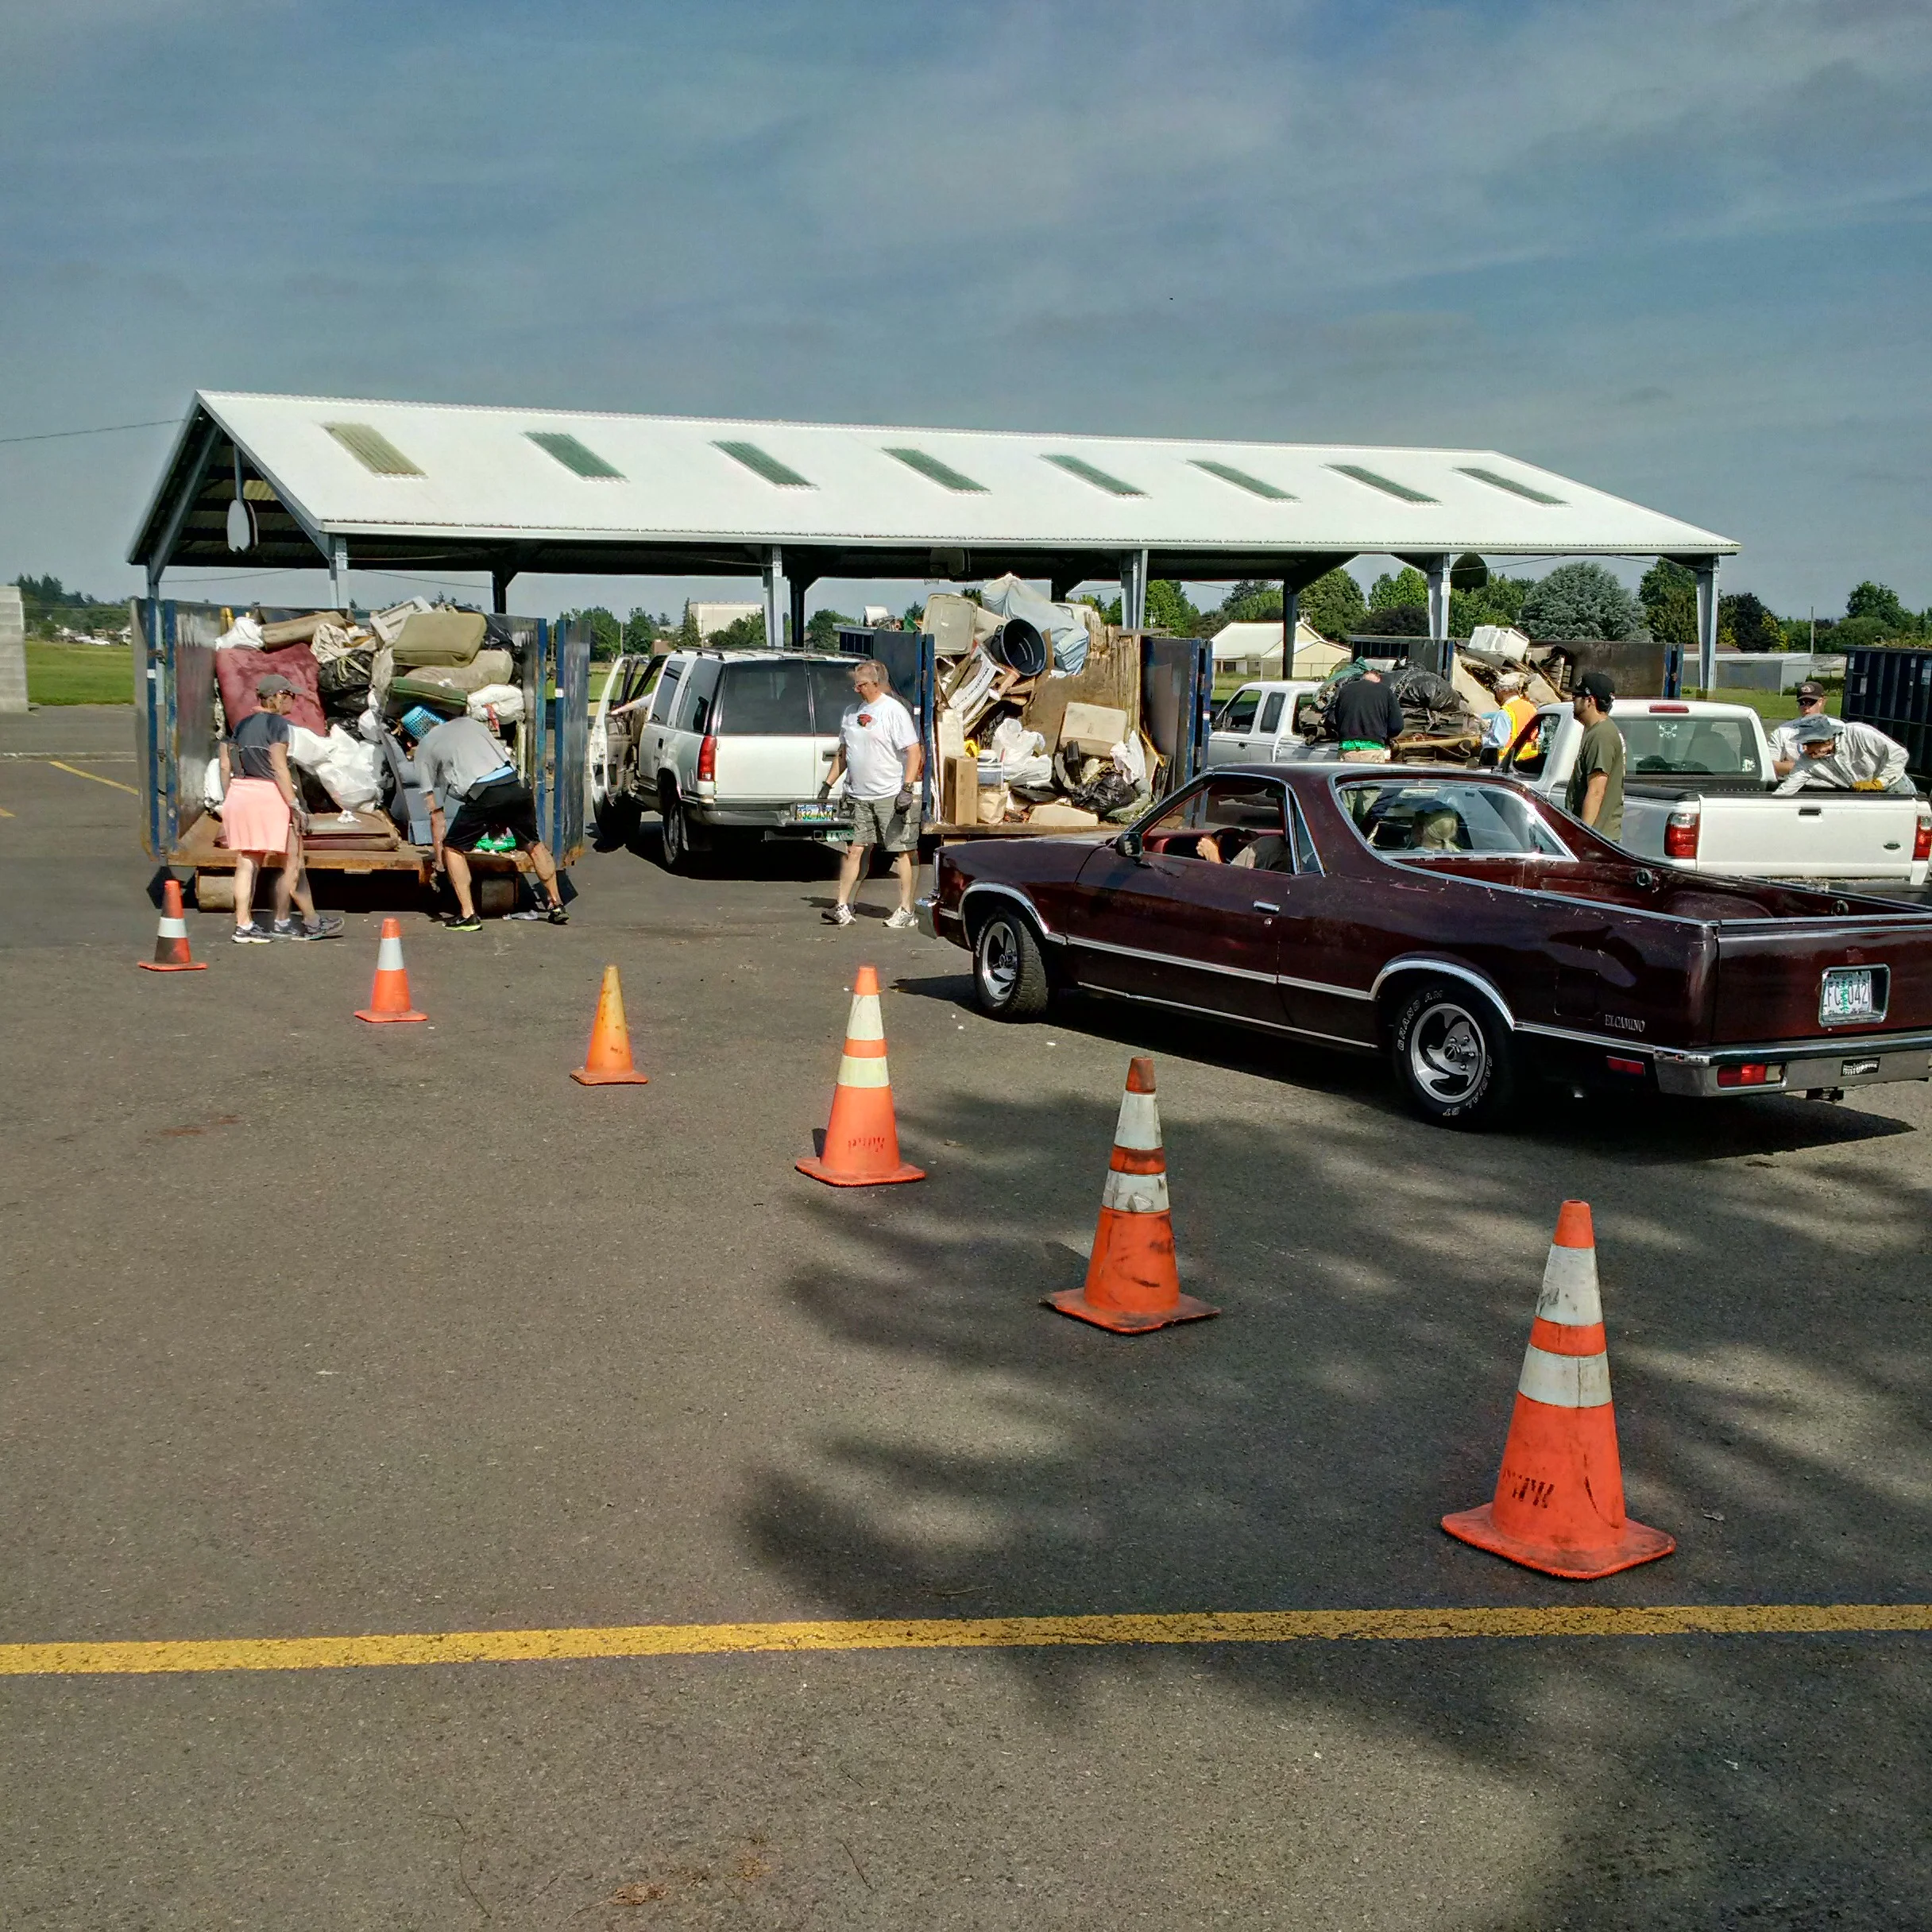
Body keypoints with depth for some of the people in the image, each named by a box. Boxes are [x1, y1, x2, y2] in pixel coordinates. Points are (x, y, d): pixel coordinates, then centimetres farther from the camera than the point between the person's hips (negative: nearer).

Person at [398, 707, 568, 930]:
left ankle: (468, 915, 9)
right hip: (516, 785, 4)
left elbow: (435, 812, 14)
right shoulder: (467, 722, 28)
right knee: (533, 844, 23)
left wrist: (439, 859, 19)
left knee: (453, 848, 15)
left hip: (483, 795, -4)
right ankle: (556, 905, 29)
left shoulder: (424, 749, 17)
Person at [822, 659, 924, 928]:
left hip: (891, 796, -6)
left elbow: (914, 752, -13)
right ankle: (843, 907, 7)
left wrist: (907, 789, -21)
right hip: (859, 797, 6)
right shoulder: (851, 711, 12)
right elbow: (843, 752, 22)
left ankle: (906, 911, 6)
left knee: (901, 851, 1)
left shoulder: (894, 711, -9)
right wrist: (828, 784, 18)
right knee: (854, 850, 5)